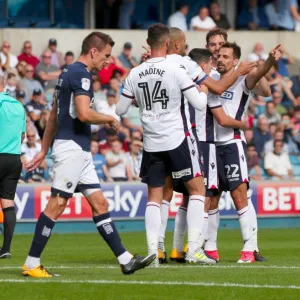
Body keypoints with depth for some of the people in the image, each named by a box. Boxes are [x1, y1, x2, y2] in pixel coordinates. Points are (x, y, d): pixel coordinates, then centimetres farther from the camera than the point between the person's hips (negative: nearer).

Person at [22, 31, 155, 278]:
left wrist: (44, 151, 25)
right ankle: (32, 264, -5)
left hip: (80, 151, 10)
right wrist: (110, 119, -7)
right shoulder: (81, 74, -12)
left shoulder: (69, 73, 18)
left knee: (100, 203, 8)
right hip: (72, 148, -10)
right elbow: (84, 114, -25)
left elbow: (53, 116, 22)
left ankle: (125, 260, 9)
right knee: (57, 205, -8)